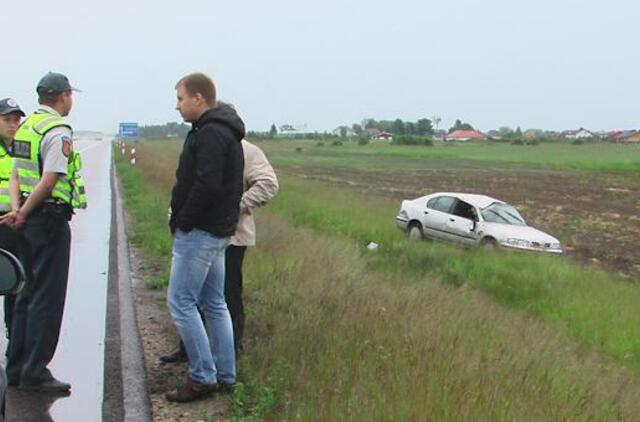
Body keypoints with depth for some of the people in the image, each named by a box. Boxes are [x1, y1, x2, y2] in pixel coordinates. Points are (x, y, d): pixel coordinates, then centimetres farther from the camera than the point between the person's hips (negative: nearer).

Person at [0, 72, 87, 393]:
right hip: (50, 219, -9)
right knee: (48, 298, -2)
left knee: (29, 293, 16)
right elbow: (48, 182, -21)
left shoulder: (27, 126, 14)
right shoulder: (59, 131, -14)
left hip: (28, 220, 9)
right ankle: (35, 373, 2)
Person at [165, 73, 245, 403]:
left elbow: (207, 186, -26)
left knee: (181, 302, -5)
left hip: (199, 232, -11)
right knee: (214, 303, 14)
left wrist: (182, 221, -16)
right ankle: (225, 375, 20)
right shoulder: (225, 132, 16)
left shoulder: (210, 133, -16)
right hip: (217, 230, 11)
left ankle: (202, 377, -1)